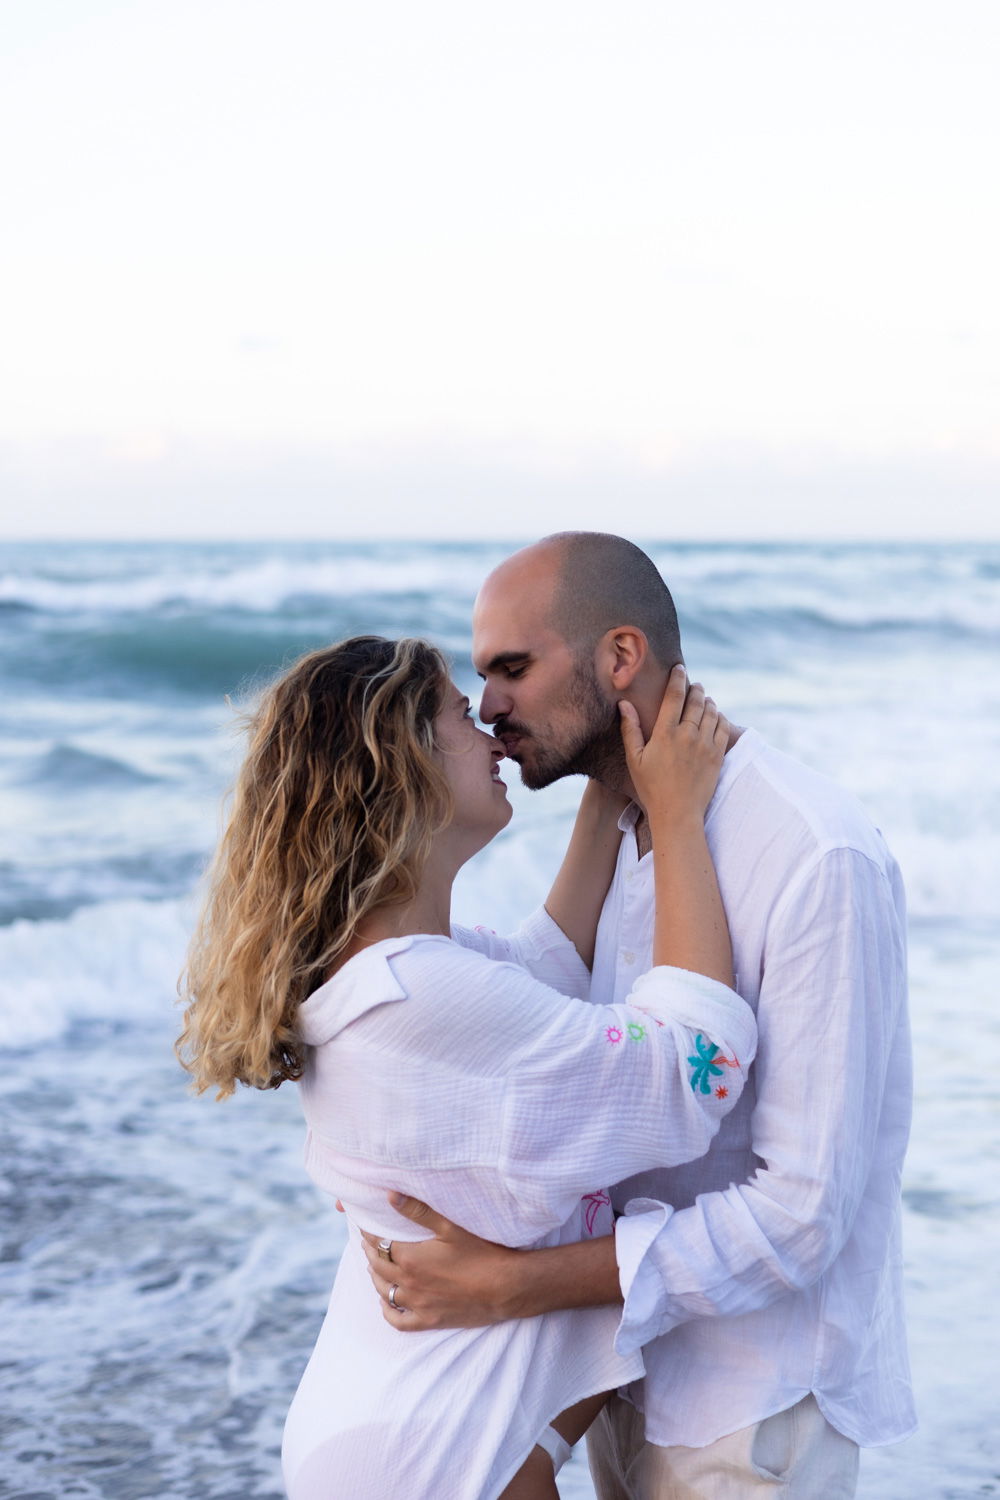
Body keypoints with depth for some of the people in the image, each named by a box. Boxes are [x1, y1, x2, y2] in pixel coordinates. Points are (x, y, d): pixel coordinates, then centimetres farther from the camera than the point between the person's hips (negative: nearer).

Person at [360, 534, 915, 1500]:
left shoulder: (820, 863, -24)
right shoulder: (618, 834, 4)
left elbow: (802, 1212, -26)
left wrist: (510, 1286, -29)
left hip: (753, 1398, -7)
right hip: (633, 1361, 8)